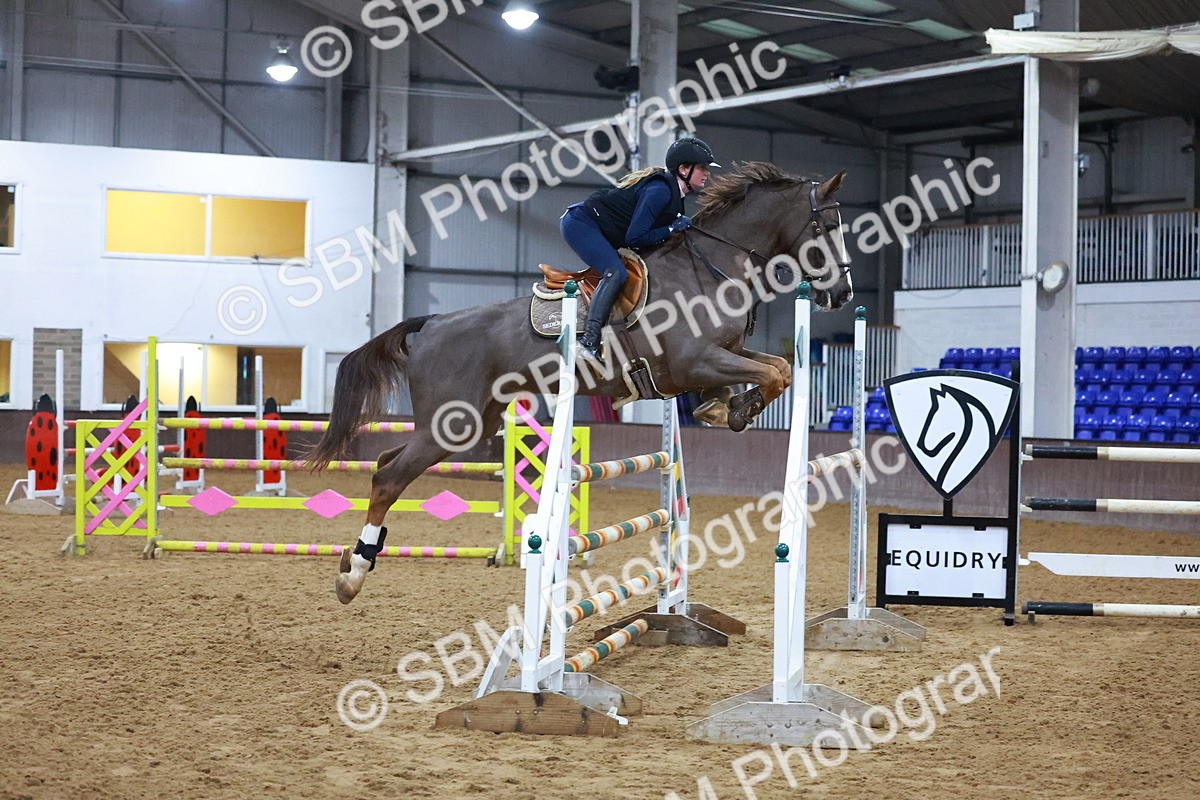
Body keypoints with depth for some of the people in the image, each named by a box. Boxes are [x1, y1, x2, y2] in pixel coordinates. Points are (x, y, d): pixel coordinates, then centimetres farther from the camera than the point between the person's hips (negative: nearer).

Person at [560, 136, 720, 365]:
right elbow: (634, 238, -23)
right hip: (580, 223, -11)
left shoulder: (673, 191, 11)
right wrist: (672, 229, -14)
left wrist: (681, 226, 3)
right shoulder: (660, 190, -20)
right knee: (616, 273, -26)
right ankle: (588, 341, -36)